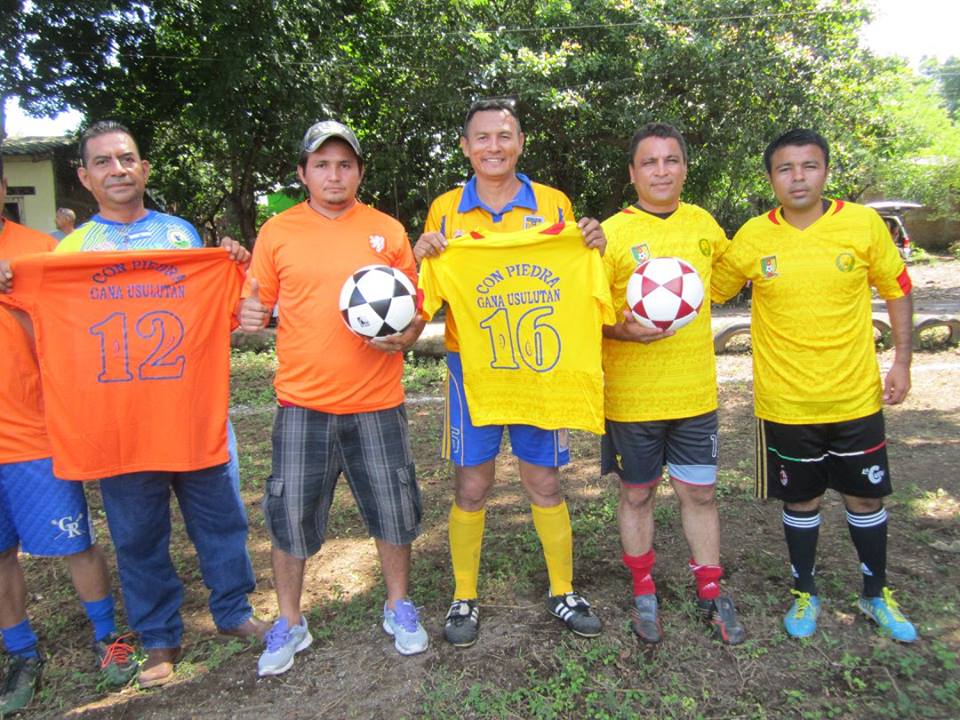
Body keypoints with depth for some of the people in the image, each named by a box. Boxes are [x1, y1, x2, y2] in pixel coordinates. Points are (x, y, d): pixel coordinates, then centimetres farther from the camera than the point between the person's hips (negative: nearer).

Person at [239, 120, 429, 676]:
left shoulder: (388, 230, 5)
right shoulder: (278, 231, 5)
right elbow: (259, 306, 9)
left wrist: (404, 337, -13)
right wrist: (250, 317, -14)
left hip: (377, 403, 0)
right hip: (302, 401, 0)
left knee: (394, 510, 9)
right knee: (290, 515, 7)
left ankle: (399, 608, 34)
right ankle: (289, 624, 29)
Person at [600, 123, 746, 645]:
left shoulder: (704, 224, 5)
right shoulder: (611, 233, -8)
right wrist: (622, 330, -24)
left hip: (696, 391, 3)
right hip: (631, 396, -3)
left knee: (700, 493, 12)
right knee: (637, 494, 11)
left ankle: (710, 593, 30)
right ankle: (644, 593, 30)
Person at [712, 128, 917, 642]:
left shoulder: (863, 223, -6)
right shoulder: (752, 237, -6)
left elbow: (897, 290, 4)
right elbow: (709, 292, 5)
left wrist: (902, 360, -1)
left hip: (856, 397, 1)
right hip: (785, 402, 0)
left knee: (865, 496, 14)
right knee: (801, 501, 13)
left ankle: (875, 594, 37)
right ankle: (805, 593, 34)